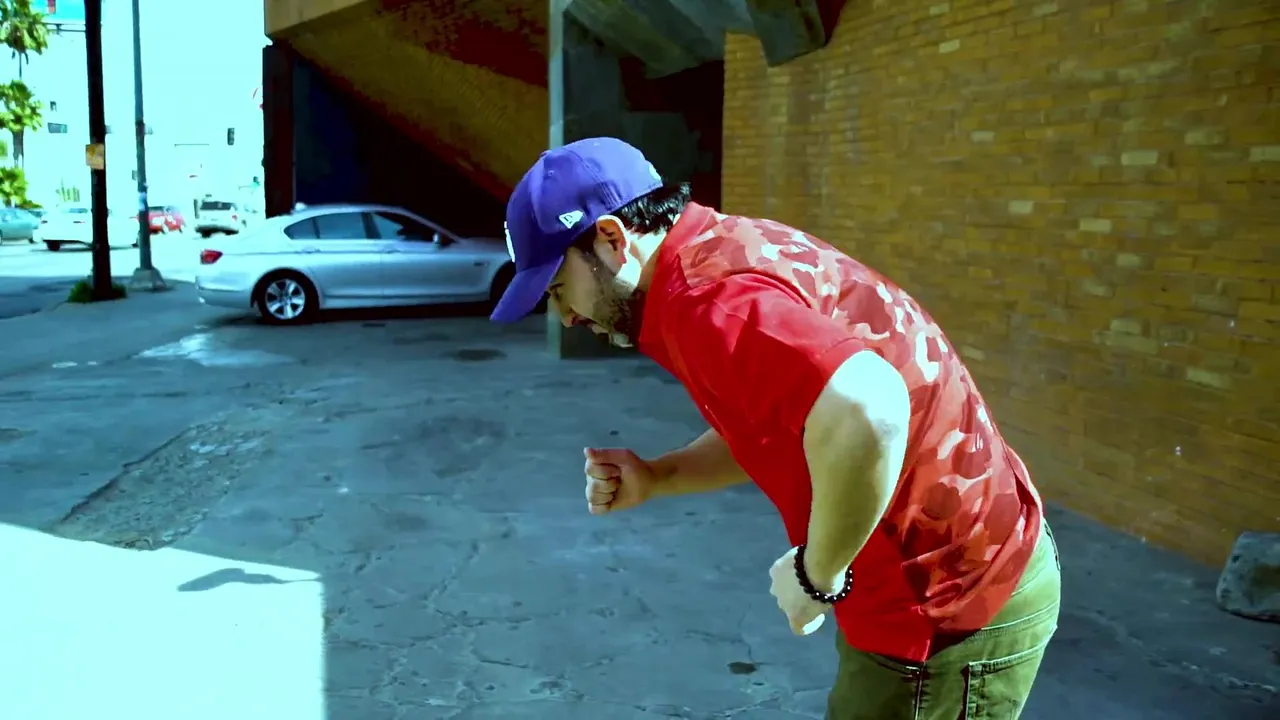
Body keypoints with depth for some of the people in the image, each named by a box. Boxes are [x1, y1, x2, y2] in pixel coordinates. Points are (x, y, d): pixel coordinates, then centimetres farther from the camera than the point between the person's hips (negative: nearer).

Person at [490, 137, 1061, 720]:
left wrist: (817, 575, -26)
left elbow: (866, 414, -42)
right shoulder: (731, 249, 6)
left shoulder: (703, 297, -25)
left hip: (949, 608, -9)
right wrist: (656, 478, 4)